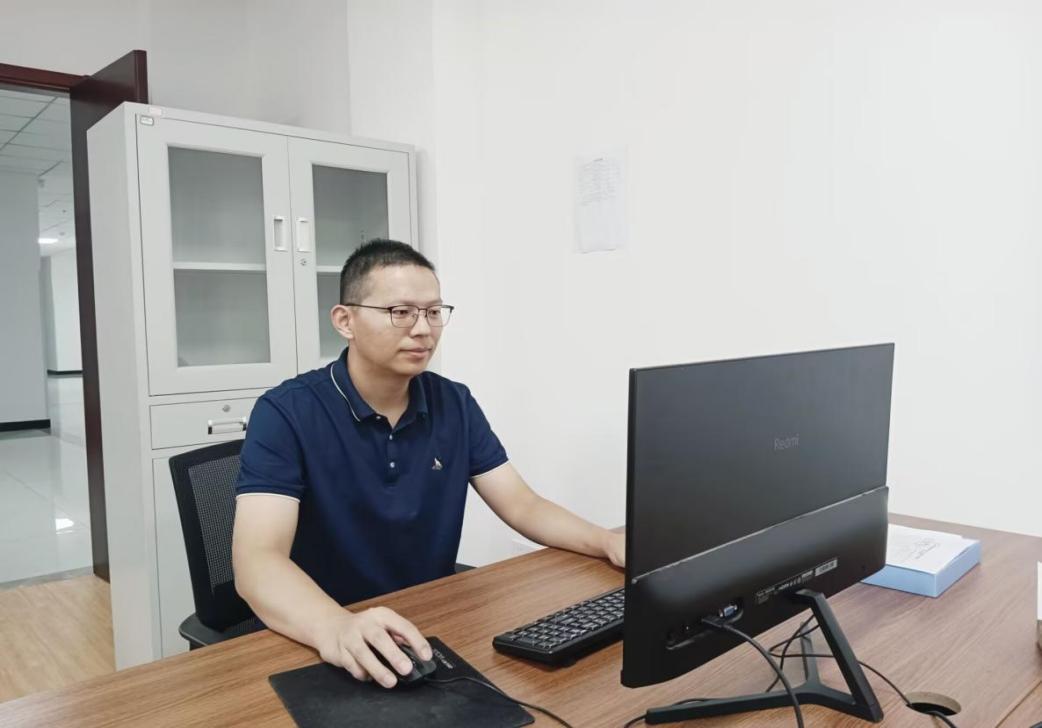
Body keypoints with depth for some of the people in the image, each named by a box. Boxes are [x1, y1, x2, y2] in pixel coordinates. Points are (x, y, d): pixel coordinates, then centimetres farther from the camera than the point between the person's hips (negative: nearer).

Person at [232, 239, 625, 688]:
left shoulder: (455, 404, 0)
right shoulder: (286, 413, -15)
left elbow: (523, 507, 2)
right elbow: (257, 561, -25)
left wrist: (609, 542, -17)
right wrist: (336, 628, -45)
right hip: (317, 646, -2)